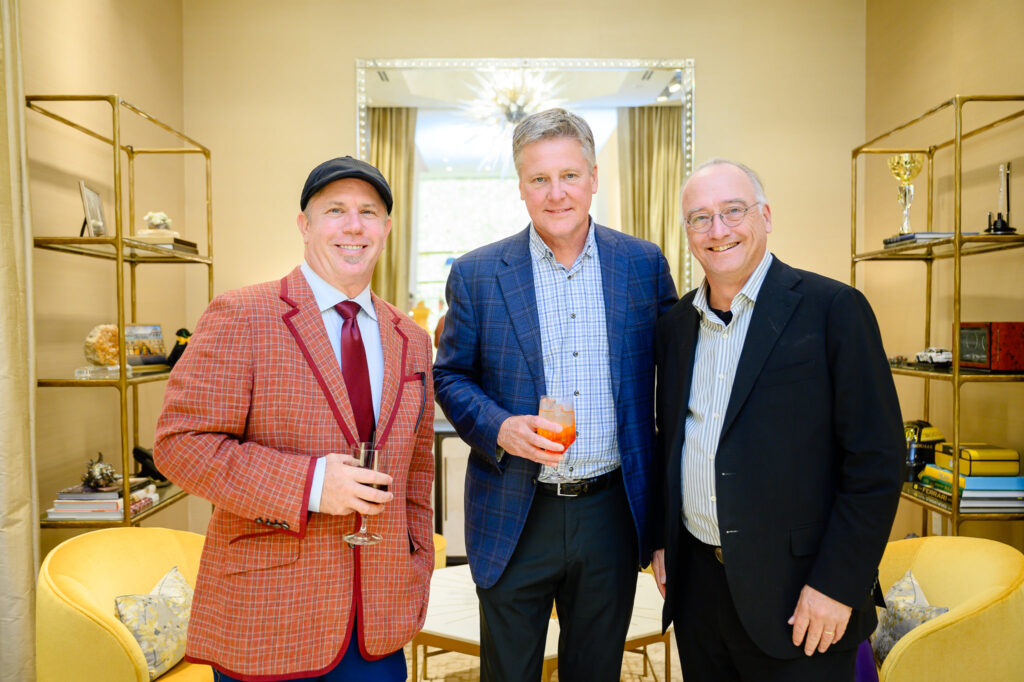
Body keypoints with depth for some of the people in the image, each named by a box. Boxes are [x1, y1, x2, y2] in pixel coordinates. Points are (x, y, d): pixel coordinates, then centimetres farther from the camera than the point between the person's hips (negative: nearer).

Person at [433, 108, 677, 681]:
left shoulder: (644, 264, -1)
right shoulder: (477, 275, -5)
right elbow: (450, 376, 2)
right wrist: (498, 427, -18)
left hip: (613, 515, 2)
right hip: (514, 520, -1)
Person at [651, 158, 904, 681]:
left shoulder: (833, 309, -10)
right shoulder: (676, 324, 6)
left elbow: (877, 460, -12)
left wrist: (836, 584, -14)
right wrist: (662, 540, 10)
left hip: (795, 595, -4)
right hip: (695, 582, 5)